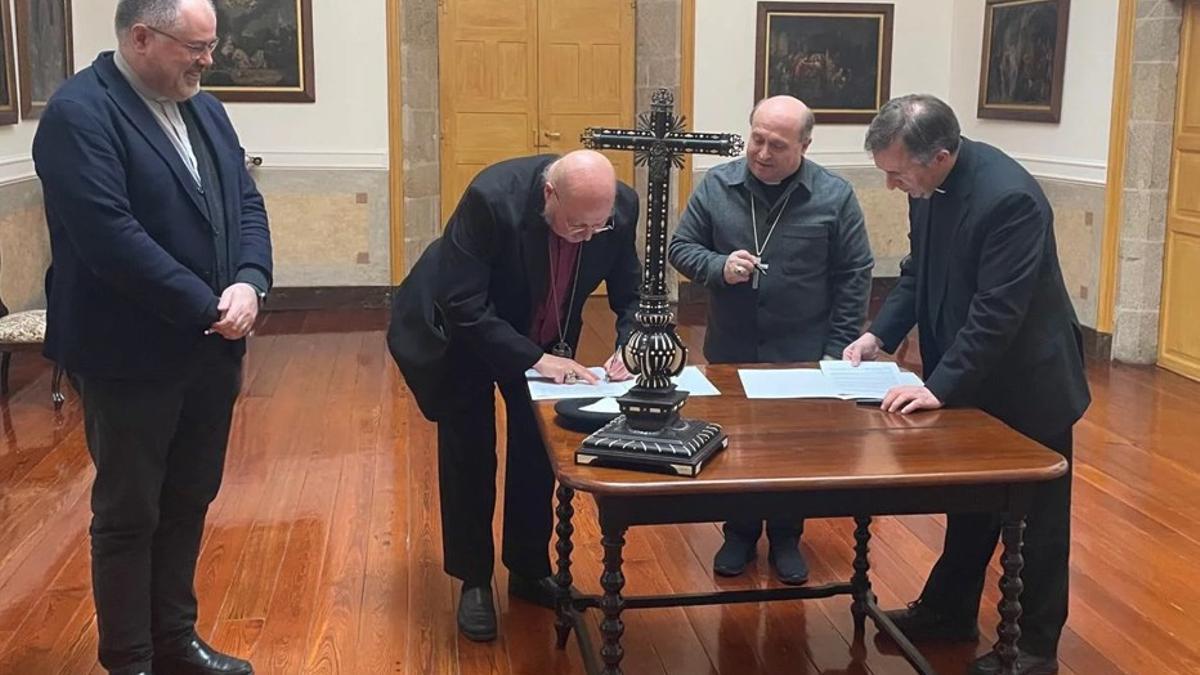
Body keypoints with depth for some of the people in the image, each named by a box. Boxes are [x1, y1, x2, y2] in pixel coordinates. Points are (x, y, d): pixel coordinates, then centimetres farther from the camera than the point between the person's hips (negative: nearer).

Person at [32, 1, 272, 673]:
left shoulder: (205, 110, 10)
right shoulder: (78, 113, -15)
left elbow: (246, 203, 7)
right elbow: (111, 235, -24)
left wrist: (249, 283, -12)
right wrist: (205, 307, -20)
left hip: (211, 350, 7)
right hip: (132, 357, -7)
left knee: (188, 503, 17)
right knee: (128, 514, 8)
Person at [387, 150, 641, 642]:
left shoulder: (620, 206, -24)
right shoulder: (493, 196, -37)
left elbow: (631, 293, -9)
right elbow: (463, 305, -33)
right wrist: (533, 359, -38)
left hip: (544, 335, 4)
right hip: (459, 330, -4)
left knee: (538, 450, 8)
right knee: (469, 457, 0)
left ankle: (529, 569, 27)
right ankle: (474, 581, 17)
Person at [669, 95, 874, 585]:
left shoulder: (834, 196, -8)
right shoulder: (716, 186, -5)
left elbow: (854, 277, -5)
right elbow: (681, 248, 2)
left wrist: (838, 351, -8)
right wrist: (718, 267, -19)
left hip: (803, 354, -1)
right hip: (730, 350, 2)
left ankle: (786, 539, 30)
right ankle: (740, 533, 33)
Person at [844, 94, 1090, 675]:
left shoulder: (1008, 197, -30)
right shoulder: (927, 184, -5)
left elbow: (997, 311, -30)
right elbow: (919, 271, 7)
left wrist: (939, 385, -28)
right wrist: (879, 335, -3)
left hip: (1026, 386, -7)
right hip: (969, 381, 7)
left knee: (1036, 523, 10)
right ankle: (949, 611, 38)